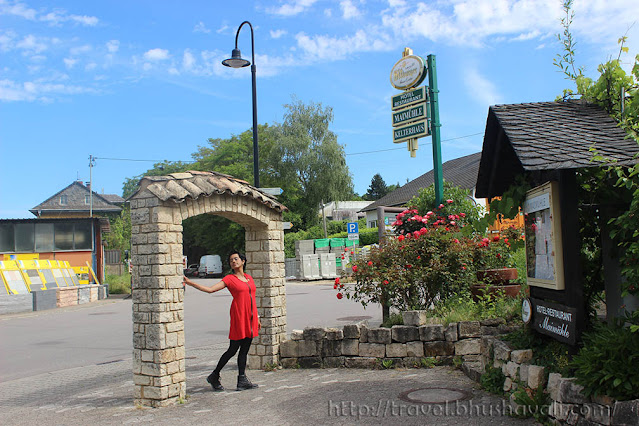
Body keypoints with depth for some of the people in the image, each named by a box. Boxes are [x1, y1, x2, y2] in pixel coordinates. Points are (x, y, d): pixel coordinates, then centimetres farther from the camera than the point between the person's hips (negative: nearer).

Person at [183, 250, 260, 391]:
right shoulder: (229, 279, -2)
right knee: (233, 349, -2)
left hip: (250, 318, 5)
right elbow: (210, 289, -11)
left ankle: (242, 381, 10)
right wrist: (190, 283, -19)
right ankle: (214, 377, 14)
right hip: (238, 316, -5)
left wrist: (257, 319, 20)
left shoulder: (249, 278, 15)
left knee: (244, 350, 6)